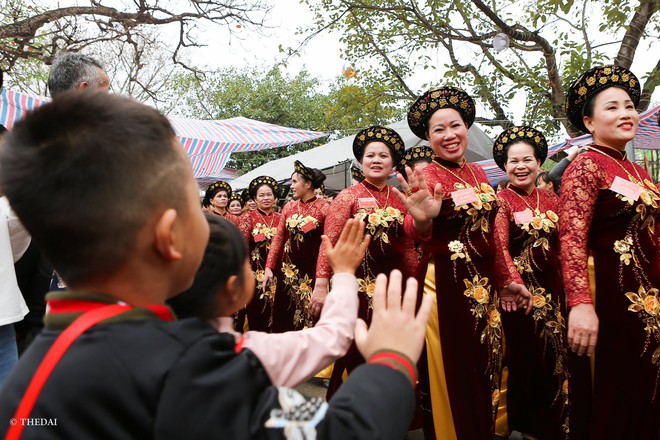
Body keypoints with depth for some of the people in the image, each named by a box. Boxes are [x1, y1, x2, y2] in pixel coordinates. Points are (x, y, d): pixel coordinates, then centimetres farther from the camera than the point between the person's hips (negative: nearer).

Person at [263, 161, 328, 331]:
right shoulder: (289, 207, 7)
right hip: (287, 271, 5)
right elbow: (278, 238, 6)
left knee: (309, 321, 4)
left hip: (311, 273, -5)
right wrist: (269, 267, -1)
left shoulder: (324, 208, -9)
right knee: (284, 320, 13)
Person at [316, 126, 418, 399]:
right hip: (357, 286, -4)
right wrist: (321, 283, -17)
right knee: (354, 356, 4)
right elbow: (329, 242, -9)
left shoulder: (400, 200, 9)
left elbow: (408, 247, 14)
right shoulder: (348, 197, -2)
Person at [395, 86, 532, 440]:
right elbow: (415, 232, -26)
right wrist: (422, 220, -48)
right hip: (445, 285, -6)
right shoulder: (426, 177, -10)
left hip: (484, 285, 7)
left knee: (484, 374, 18)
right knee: (452, 376, 4)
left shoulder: (478, 174, 9)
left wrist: (503, 282, 15)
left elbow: (488, 234, 15)